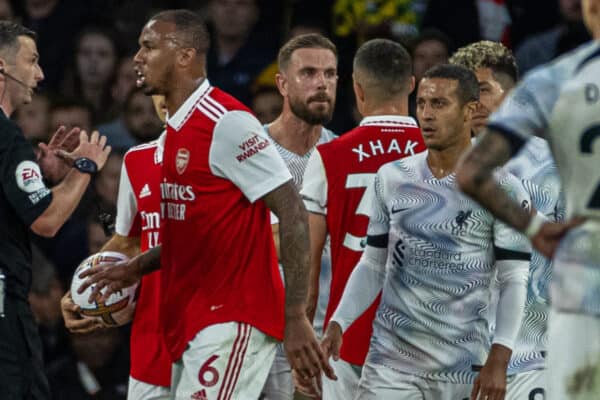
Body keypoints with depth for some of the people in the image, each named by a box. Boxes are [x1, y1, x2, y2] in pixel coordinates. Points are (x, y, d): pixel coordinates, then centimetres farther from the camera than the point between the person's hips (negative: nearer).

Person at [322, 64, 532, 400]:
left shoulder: (503, 190, -3)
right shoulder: (391, 178, 10)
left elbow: (514, 281, -4)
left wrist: (499, 358, -14)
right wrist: (338, 323, 3)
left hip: (464, 370, -3)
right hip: (391, 360, 3)